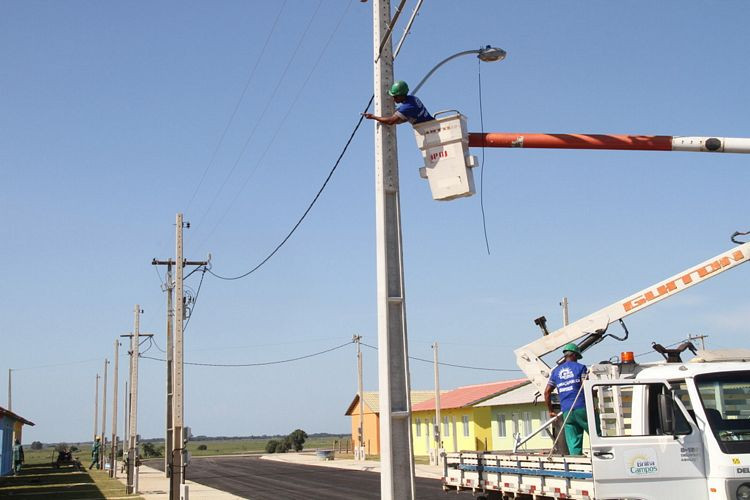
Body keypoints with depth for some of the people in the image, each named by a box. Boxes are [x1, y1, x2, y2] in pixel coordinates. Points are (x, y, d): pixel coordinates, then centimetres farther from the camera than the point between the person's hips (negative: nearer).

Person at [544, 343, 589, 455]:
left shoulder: (556, 371, 16)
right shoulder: (580, 367, 3)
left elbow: (547, 392, 14)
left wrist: (551, 411, 21)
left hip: (566, 412, 4)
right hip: (582, 408, -4)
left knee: (573, 445, 3)